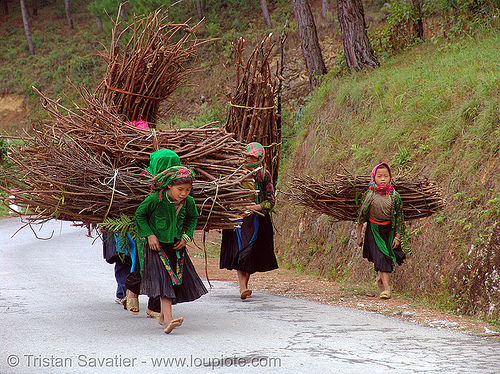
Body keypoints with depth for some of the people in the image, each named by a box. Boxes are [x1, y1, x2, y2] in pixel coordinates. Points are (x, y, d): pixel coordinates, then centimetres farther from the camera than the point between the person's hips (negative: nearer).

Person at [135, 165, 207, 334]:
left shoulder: (188, 202, -5)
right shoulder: (155, 199, -18)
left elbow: (193, 218, 16)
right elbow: (139, 214, -3)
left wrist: (187, 236, 3)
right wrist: (149, 235, -11)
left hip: (177, 246, 5)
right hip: (158, 246, -5)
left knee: (178, 280, 8)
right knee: (164, 280, -16)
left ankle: (163, 315, 27)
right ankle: (167, 320, -26)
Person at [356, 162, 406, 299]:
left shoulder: (394, 196, -8)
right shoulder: (369, 195, -10)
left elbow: (399, 216, 0)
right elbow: (361, 216, 0)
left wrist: (397, 237, -2)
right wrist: (359, 235, 3)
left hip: (389, 229, 2)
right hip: (373, 230, -2)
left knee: (387, 257, 4)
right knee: (380, 256, -12)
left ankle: (380, 277, 33)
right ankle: (386, 288, -12)